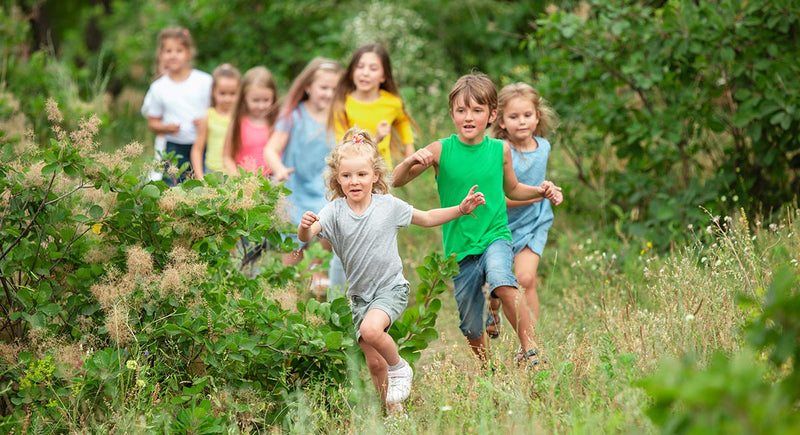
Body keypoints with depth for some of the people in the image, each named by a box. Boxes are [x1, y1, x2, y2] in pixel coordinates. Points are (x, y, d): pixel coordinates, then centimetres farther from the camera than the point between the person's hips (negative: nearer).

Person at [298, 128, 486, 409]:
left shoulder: (388, 206, -6)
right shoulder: (335, 211, -7)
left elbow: (427, 219, 9)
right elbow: (306, 236, -22)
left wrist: (461, 209, -1)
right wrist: (304, 226, -45)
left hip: (391, 287, -3)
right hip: (360, 293, 3)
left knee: (371, 329, -31)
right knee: (374, 363, 4)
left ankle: (399, 367, -4)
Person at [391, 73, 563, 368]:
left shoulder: (500, 150, 1)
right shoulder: (441, 150, -5)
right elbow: (395, 181, -5)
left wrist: (540, 191, 3)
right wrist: (412, 161, -25)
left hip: (495, 236, -1)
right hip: (459, 247, 1)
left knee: (502, 281, -35)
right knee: (471, 329, 8)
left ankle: (531, 352, -27)